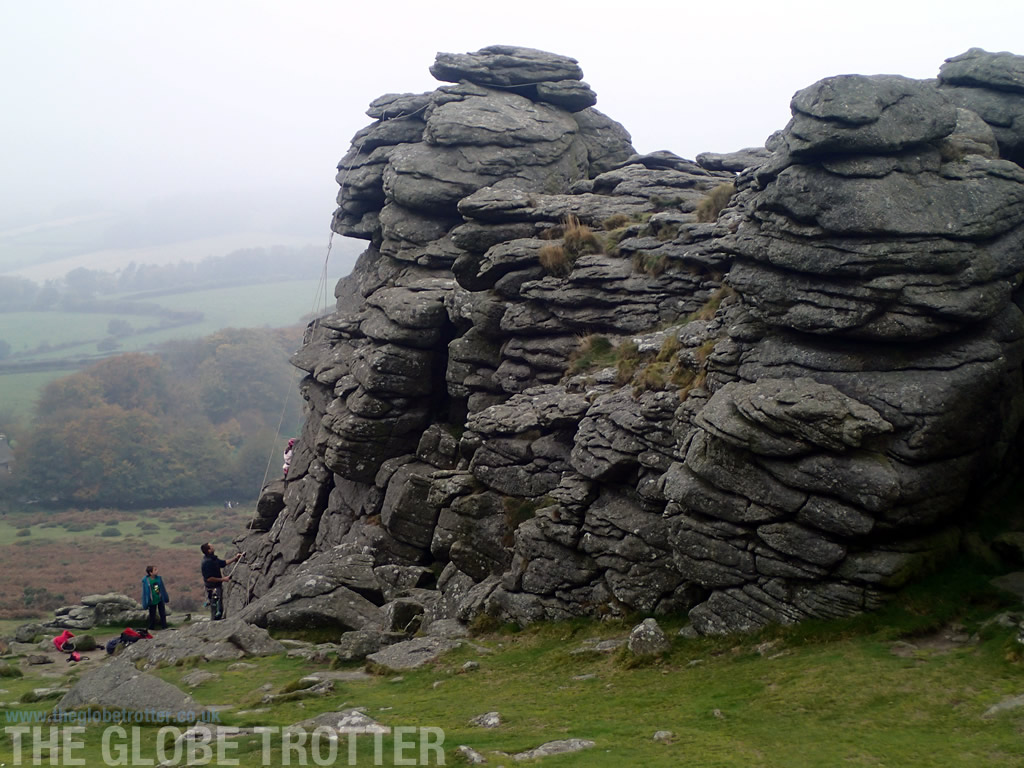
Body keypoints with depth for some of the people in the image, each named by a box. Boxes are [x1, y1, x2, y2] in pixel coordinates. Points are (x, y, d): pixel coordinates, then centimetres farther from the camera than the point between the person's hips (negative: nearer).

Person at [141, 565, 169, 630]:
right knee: (152, 616, 7)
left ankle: (164, 627, 25)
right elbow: (145, 592, -9)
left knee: (163, 614, 12)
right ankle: (151, 628, 24)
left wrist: (166, 599, 12)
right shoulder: (146, 580, -17)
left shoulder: (159, 578, -7)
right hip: (152, 601, -3)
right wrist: (145, 603, -7)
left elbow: (163, 589, 5)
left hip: (160, 600, 3)